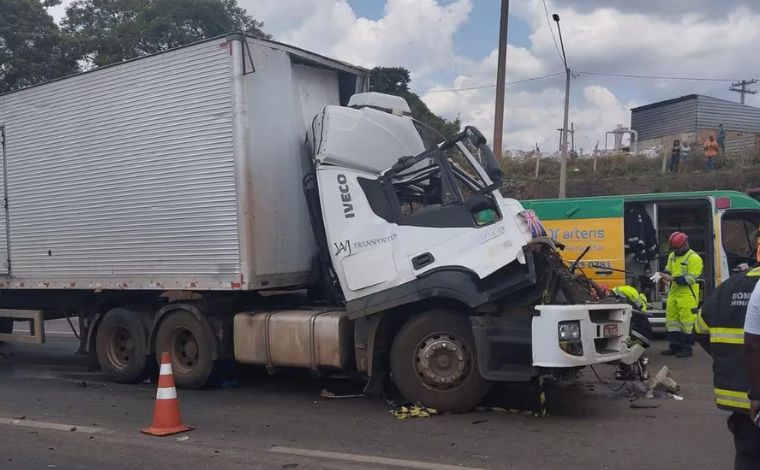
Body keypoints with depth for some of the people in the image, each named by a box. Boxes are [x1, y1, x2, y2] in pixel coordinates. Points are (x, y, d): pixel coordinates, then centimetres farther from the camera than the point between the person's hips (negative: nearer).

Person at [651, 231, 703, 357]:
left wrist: (673, 279, -22)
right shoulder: (672, 256, 15)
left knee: (686, 320, -5)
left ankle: (687, 348, 4)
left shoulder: (694, 258, -11)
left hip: (687, 294, -8)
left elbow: (691, 278, -17)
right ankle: (674, 346, 20)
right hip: (673, 292, 8)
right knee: (671, 319, 11)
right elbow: (668, 270, 24)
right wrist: (662, 274, 1)